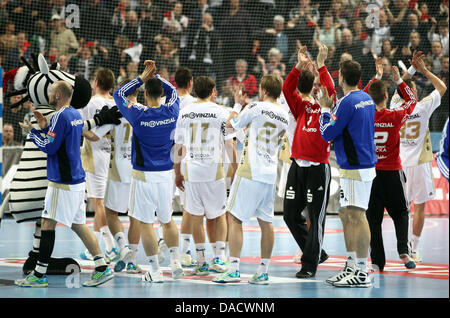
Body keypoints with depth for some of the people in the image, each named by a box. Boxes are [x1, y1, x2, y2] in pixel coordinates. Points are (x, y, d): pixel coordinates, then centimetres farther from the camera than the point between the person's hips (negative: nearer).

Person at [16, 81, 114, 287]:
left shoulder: (60, 116, -15)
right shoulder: (75, 115, 14)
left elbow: (49, 147, -15)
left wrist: (31, 131, -3)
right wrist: (45, 127, 13)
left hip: (62, 181, -9)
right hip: (77, 179, 9)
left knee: (48, 223, -6)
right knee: (78, 224, 12)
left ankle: (39, 275, -5)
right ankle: (102, 268, 9)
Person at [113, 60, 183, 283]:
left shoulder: (139, 114, -14)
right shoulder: (171, 112, -5)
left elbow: (119, 94, 3)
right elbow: (173, 91, 18)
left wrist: (142, 78, 2)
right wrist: (155, 76, 11)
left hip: (144, 176, -4)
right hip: (166, 174, 4)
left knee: (145, 223, 2)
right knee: (167, 219, 21)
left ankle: (155, 271, 1)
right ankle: (175, 262, 18)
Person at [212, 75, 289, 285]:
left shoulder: (257, 108, -8)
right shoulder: (284, 115, 12)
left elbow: (231, 124, 3)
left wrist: (238, 105, 21)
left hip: (251, 171, -7)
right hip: (270, 174, 7)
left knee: (234, 218, -4)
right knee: (265, 222, 9)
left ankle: (233, 270, -11)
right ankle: (263, 272, 10)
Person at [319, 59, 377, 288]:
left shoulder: (347, 102, -16)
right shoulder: (366, 99, 13)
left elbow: (327, 134, -11)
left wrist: (325, 109, 1)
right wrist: (333, 106, 19)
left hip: (355, 168, -10)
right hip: (365, 163, 10)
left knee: (356, 215, -9)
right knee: (346, 215, 15)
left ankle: (362, 273, -10)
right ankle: (351, 267, 20)